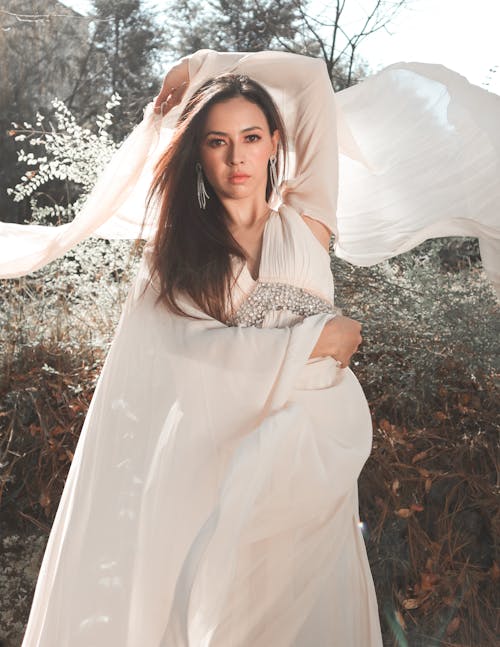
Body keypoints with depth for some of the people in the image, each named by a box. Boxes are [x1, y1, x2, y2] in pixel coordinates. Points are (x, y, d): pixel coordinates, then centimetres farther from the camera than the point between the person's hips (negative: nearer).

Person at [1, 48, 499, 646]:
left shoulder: (304, 220, 3)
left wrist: (199, 68, 14)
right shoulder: (174, 243, 4)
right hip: (213, 455, 0)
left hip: (306, 451, 1)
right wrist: (314, 340, -11)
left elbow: (311, 76, 5)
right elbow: (188, 346, -12)